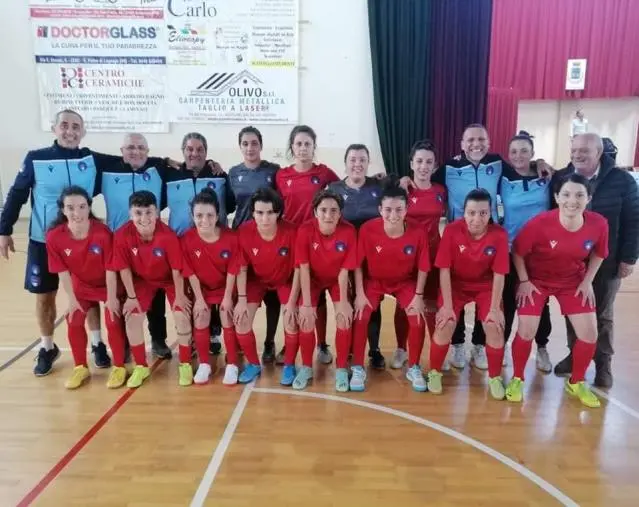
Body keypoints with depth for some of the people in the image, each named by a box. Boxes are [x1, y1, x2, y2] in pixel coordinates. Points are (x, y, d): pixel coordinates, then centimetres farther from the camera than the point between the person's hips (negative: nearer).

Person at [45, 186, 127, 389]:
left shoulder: (102, 233, -31)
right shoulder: (54, 236, -22)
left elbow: (110, 268, -23)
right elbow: (62, 271, -12)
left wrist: (112, 298, -16)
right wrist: (72, 299, -9)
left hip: (108, 286, -3)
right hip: (81, 286, 3)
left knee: (113, 321, -8)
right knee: (73, 321, -1)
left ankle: (119, 367, 11)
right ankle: (81, 367, 21)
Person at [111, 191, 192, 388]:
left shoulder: (168, 235, -34)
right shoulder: (122, 235, -27)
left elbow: (176, 268, -23)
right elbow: (124, 268, -14)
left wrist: (179, 296, -14)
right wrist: (131, 296, -8)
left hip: (169, 279, -2)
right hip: (142, 279, 3)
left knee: (182, 316, -12)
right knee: (132, 318, -5)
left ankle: (185, 365, 9)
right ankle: (141, 366, 16)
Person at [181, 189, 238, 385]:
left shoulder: (230, 237, -25)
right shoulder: (186, 239, -23)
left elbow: (232, 270, -15)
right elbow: (190, 272, -14)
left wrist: (228, 297, -12)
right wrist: (199, 299, -11)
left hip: (225, 287, -1)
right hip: (201, 288, 1)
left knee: (228, 322, -1)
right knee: (200, 322, 0)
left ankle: (232, 364, 13)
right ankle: (204, 364, 17)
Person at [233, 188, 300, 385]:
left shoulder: (290, 232, -31)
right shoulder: (244, 232, -26)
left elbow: (297, 269, -20)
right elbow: (242, 267, -12)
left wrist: (292, 302, -19)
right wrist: (242, 299, -13)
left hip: (285, 280, -1)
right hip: (256, 279, 2)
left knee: (291, 322, -15)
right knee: (241, 321, -9)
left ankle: (289, 365, 12)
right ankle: (254, 364, 16)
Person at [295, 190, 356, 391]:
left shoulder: (349, 231, -25)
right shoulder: (305, 230, -27)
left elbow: (344, 270, -18)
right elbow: (304, 269, -22)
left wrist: (343, 302, -18)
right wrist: (306, 304, -24)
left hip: (337, 280, 0)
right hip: (313, 279, 0)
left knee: (344, 318, -16)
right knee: (306, 320, -15)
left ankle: (341, 369, 5)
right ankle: (306, 367, 10)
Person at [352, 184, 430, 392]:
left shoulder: (418, 233, -25)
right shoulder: (367, 229, -27)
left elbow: (422, 268, -10)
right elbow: (358, 264, -15)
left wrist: (419, 296, -11)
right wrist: (359, 294, -16)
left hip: (405, 282, 1)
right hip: (373, 280, 0)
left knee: (417, 319, -13)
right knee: (360, 317, -16)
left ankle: (413, 368, 11)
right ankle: (358, 368, 3)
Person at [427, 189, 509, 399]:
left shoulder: (499, 234, -20)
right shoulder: (452, 230, -23)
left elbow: (499, 275, -14)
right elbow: (444, 270, -18)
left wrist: (495, 308, -15)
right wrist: (447, 305, -20)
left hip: (486, 286, 1)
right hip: (455, 284, -1)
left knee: (494, 327, -14)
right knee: (445, 325, -17)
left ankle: (494, 377, 12)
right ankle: (435, 372, 8)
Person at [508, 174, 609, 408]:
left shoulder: (598, 224, -19)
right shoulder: (540, 223, -28)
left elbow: (598, 254, 2)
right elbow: (518, 251, -13)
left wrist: (587, 281, -2)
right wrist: (524, 281, -13)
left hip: (574, 281, 3)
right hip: (537, 279, -3)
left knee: (589, 333, 0)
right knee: (526, 332, -8)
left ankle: (576, 382, 26)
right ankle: (517, 379, 18)